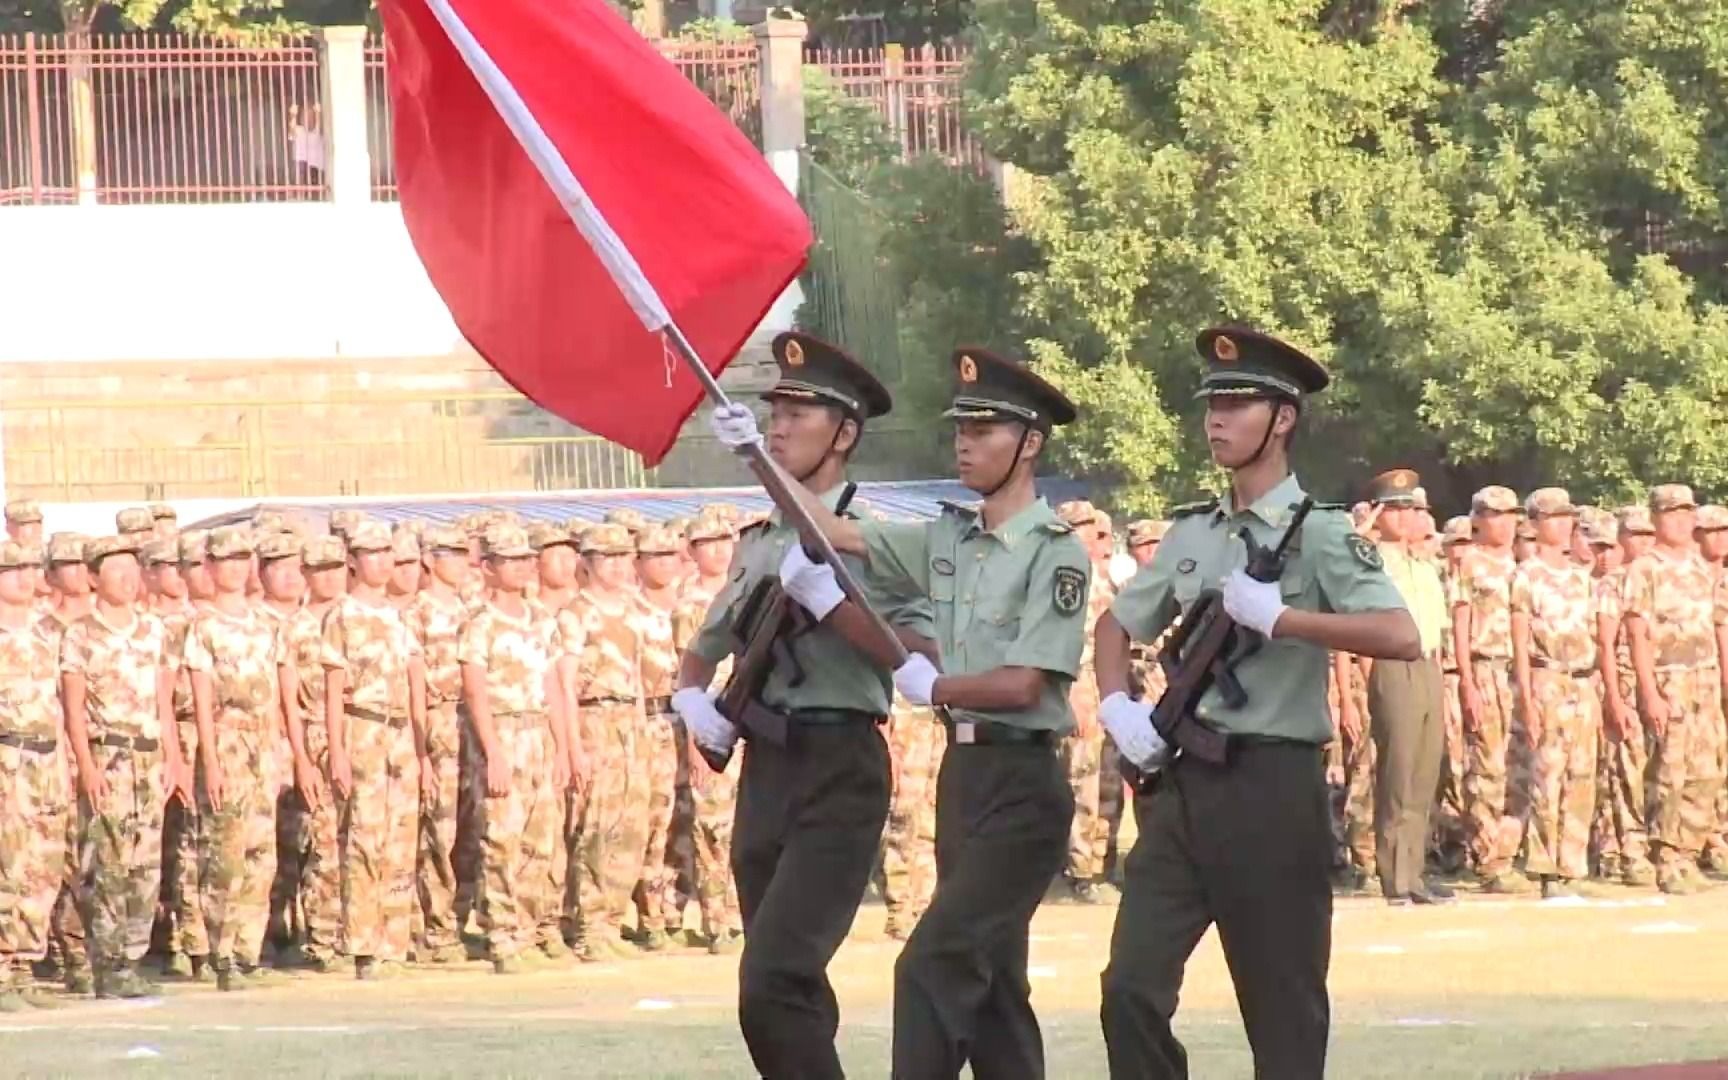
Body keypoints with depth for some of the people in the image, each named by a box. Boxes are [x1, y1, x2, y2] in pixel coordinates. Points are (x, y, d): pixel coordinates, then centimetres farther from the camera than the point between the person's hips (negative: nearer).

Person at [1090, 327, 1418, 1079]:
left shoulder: (1319, 532, -5)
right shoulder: (1192, 534, 13)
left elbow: (1401, 638, -19)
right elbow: (1118, 623, 28)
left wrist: (1276, 616, -20)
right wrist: (1116, 704, 9)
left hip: (1272, 788, -5)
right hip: (1183, 782, 6)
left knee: (1283, 1008, 2)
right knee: (1132, 988, -3)